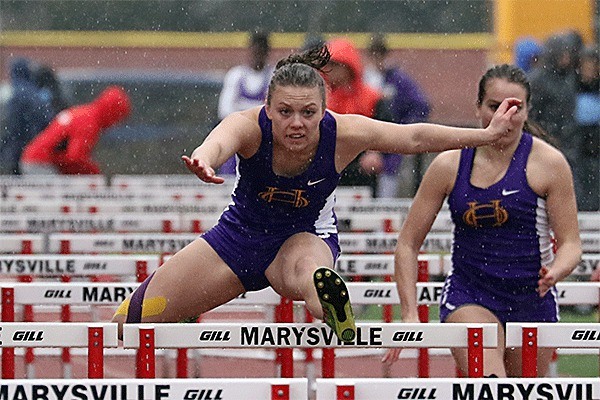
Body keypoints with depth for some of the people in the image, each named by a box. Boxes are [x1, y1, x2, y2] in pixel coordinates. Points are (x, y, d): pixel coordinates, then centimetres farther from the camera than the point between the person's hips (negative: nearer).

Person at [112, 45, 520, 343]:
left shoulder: (343, 133, -25)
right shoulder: (250, 127, -30)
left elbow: (416, 136, -17)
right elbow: (220, 140, -54)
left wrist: (487, 134, -18)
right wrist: (205, 161, -78)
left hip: (306, 237, -2)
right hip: (240, 235, 2)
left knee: (306, 273, -44)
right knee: (132, 320, 4)